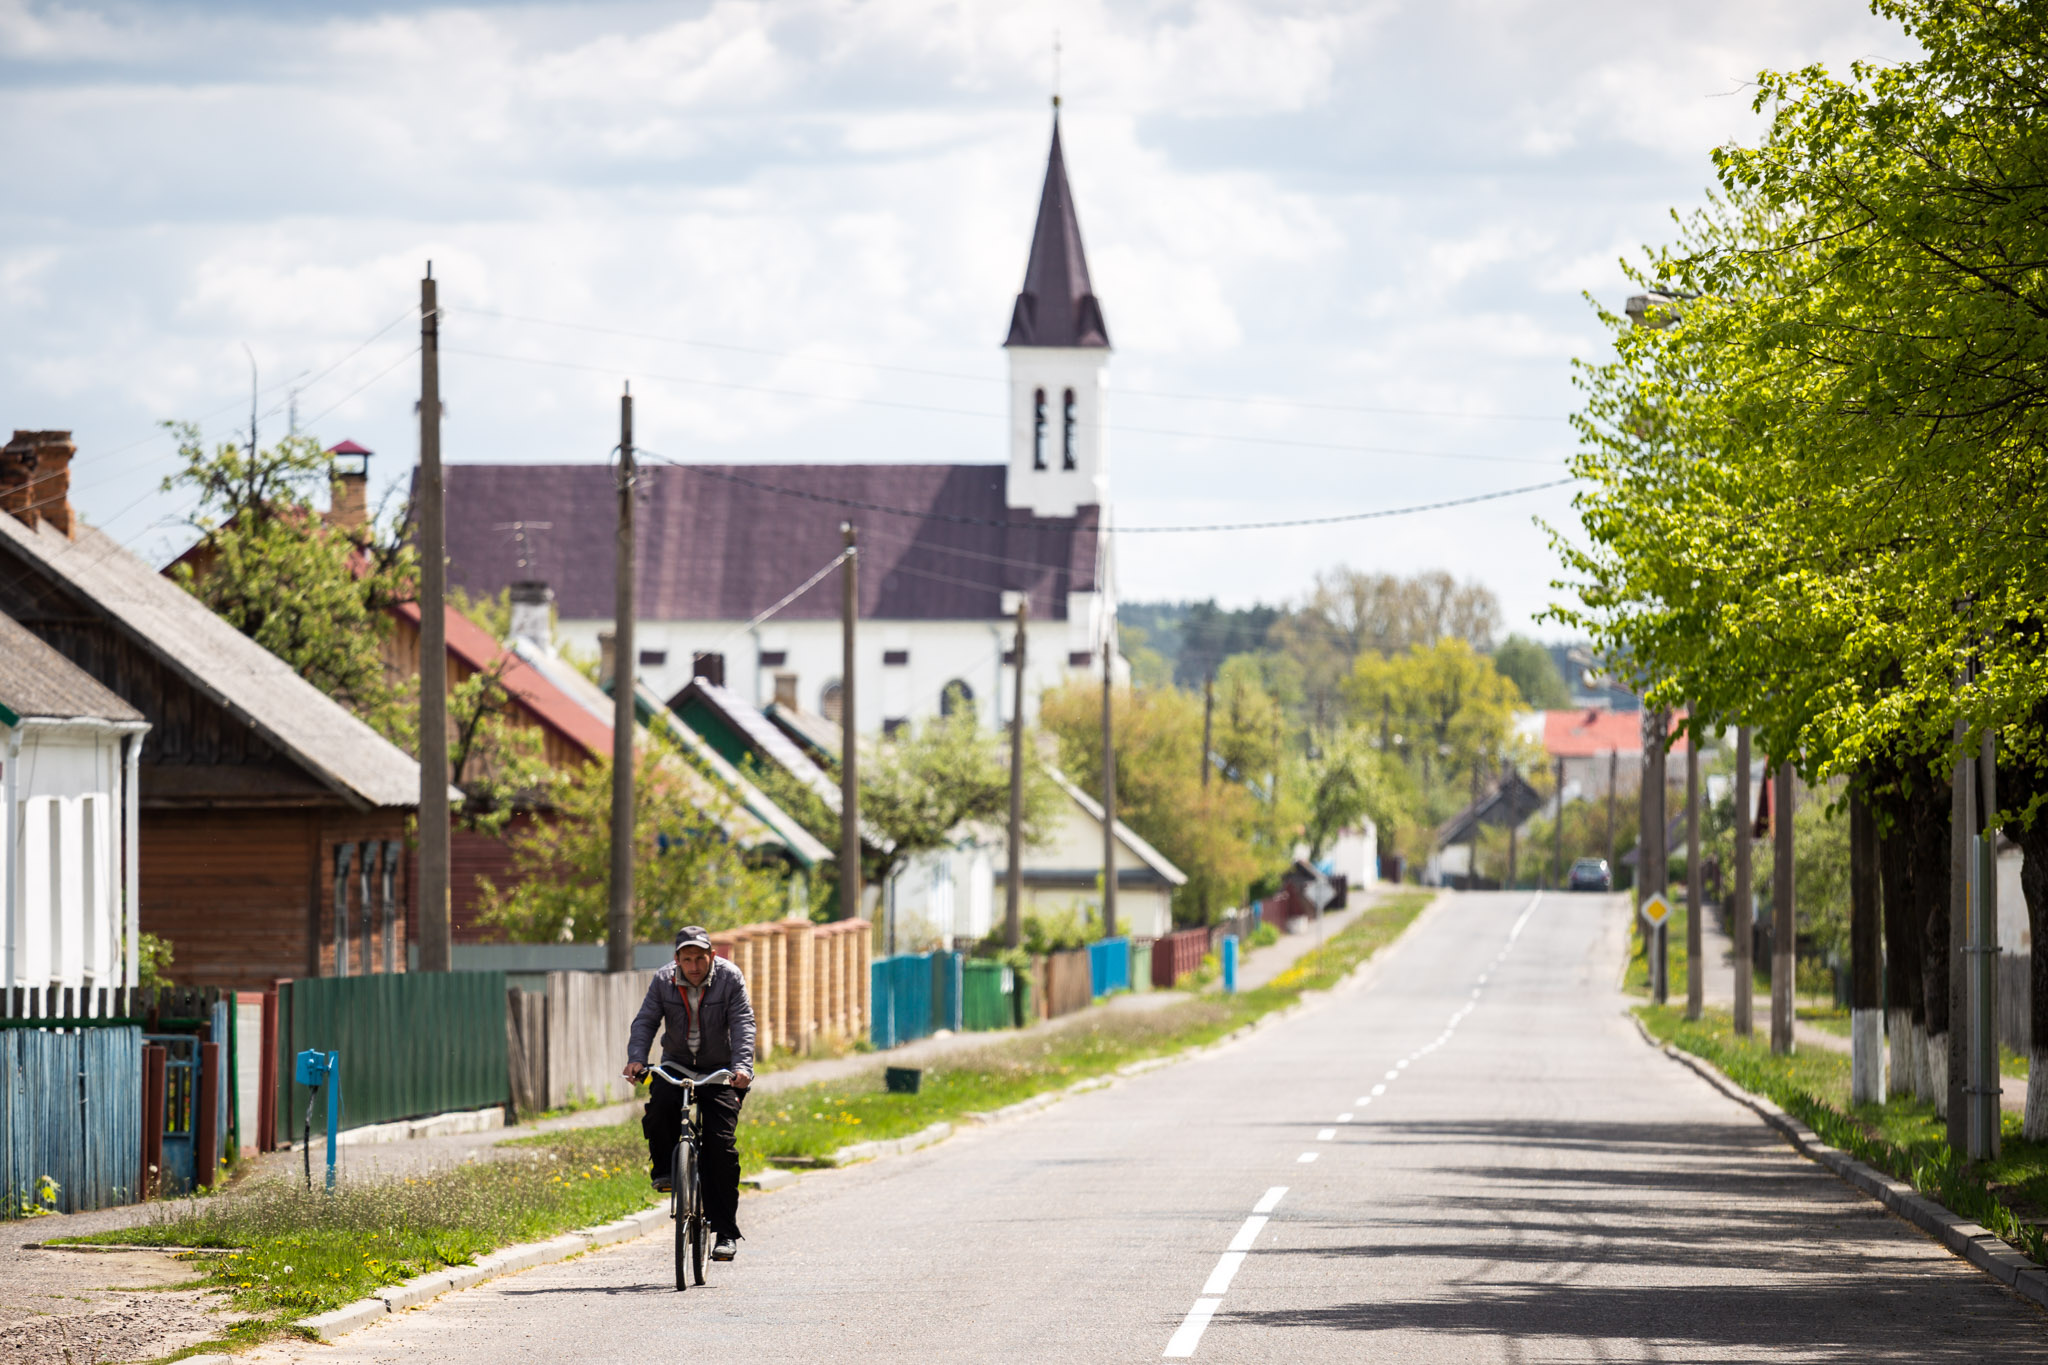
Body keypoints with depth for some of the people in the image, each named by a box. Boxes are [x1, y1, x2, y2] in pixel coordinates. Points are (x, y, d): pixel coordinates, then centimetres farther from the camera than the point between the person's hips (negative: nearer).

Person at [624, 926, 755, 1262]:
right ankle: (665, 1169, -6)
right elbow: (645, 1021, -8)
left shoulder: (730, 978, -9)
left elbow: (743, 1024, -17)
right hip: (677, 1065, 2)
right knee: (660, 1104, -32)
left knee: (720, 1143, -14)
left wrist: (742, 1066, -32)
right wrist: (636, 1058, -27)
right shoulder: (663, 981, -4)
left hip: (720, 1071, -2)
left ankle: (726, 1231, -9)